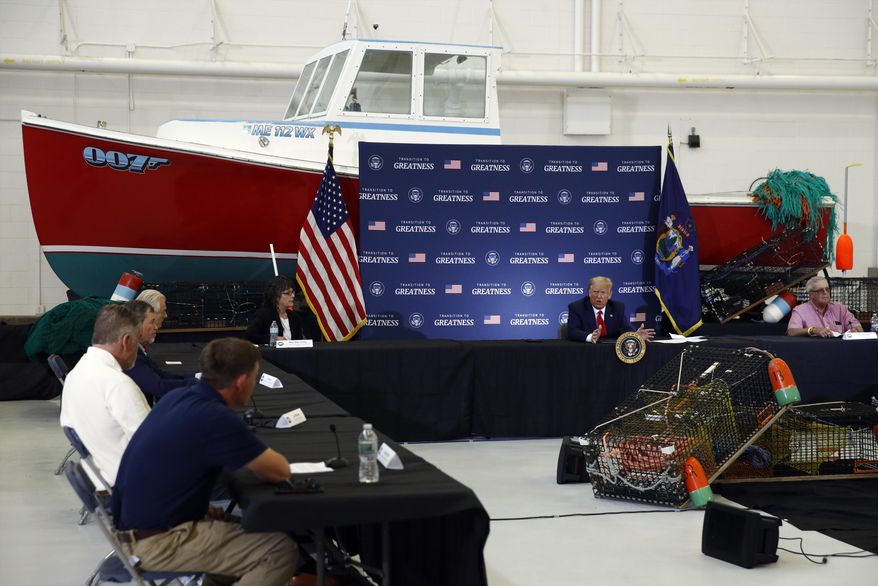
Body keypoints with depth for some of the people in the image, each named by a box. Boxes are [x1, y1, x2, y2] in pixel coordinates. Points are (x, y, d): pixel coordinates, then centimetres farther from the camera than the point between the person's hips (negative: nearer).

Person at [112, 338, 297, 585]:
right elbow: (280, 471, -12)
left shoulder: (178, 397, 4)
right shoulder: (217, 419, -21)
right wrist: (256, 455, 9)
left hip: (133, 526, 9)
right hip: (156, 542, -9)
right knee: (282, 550, -9)